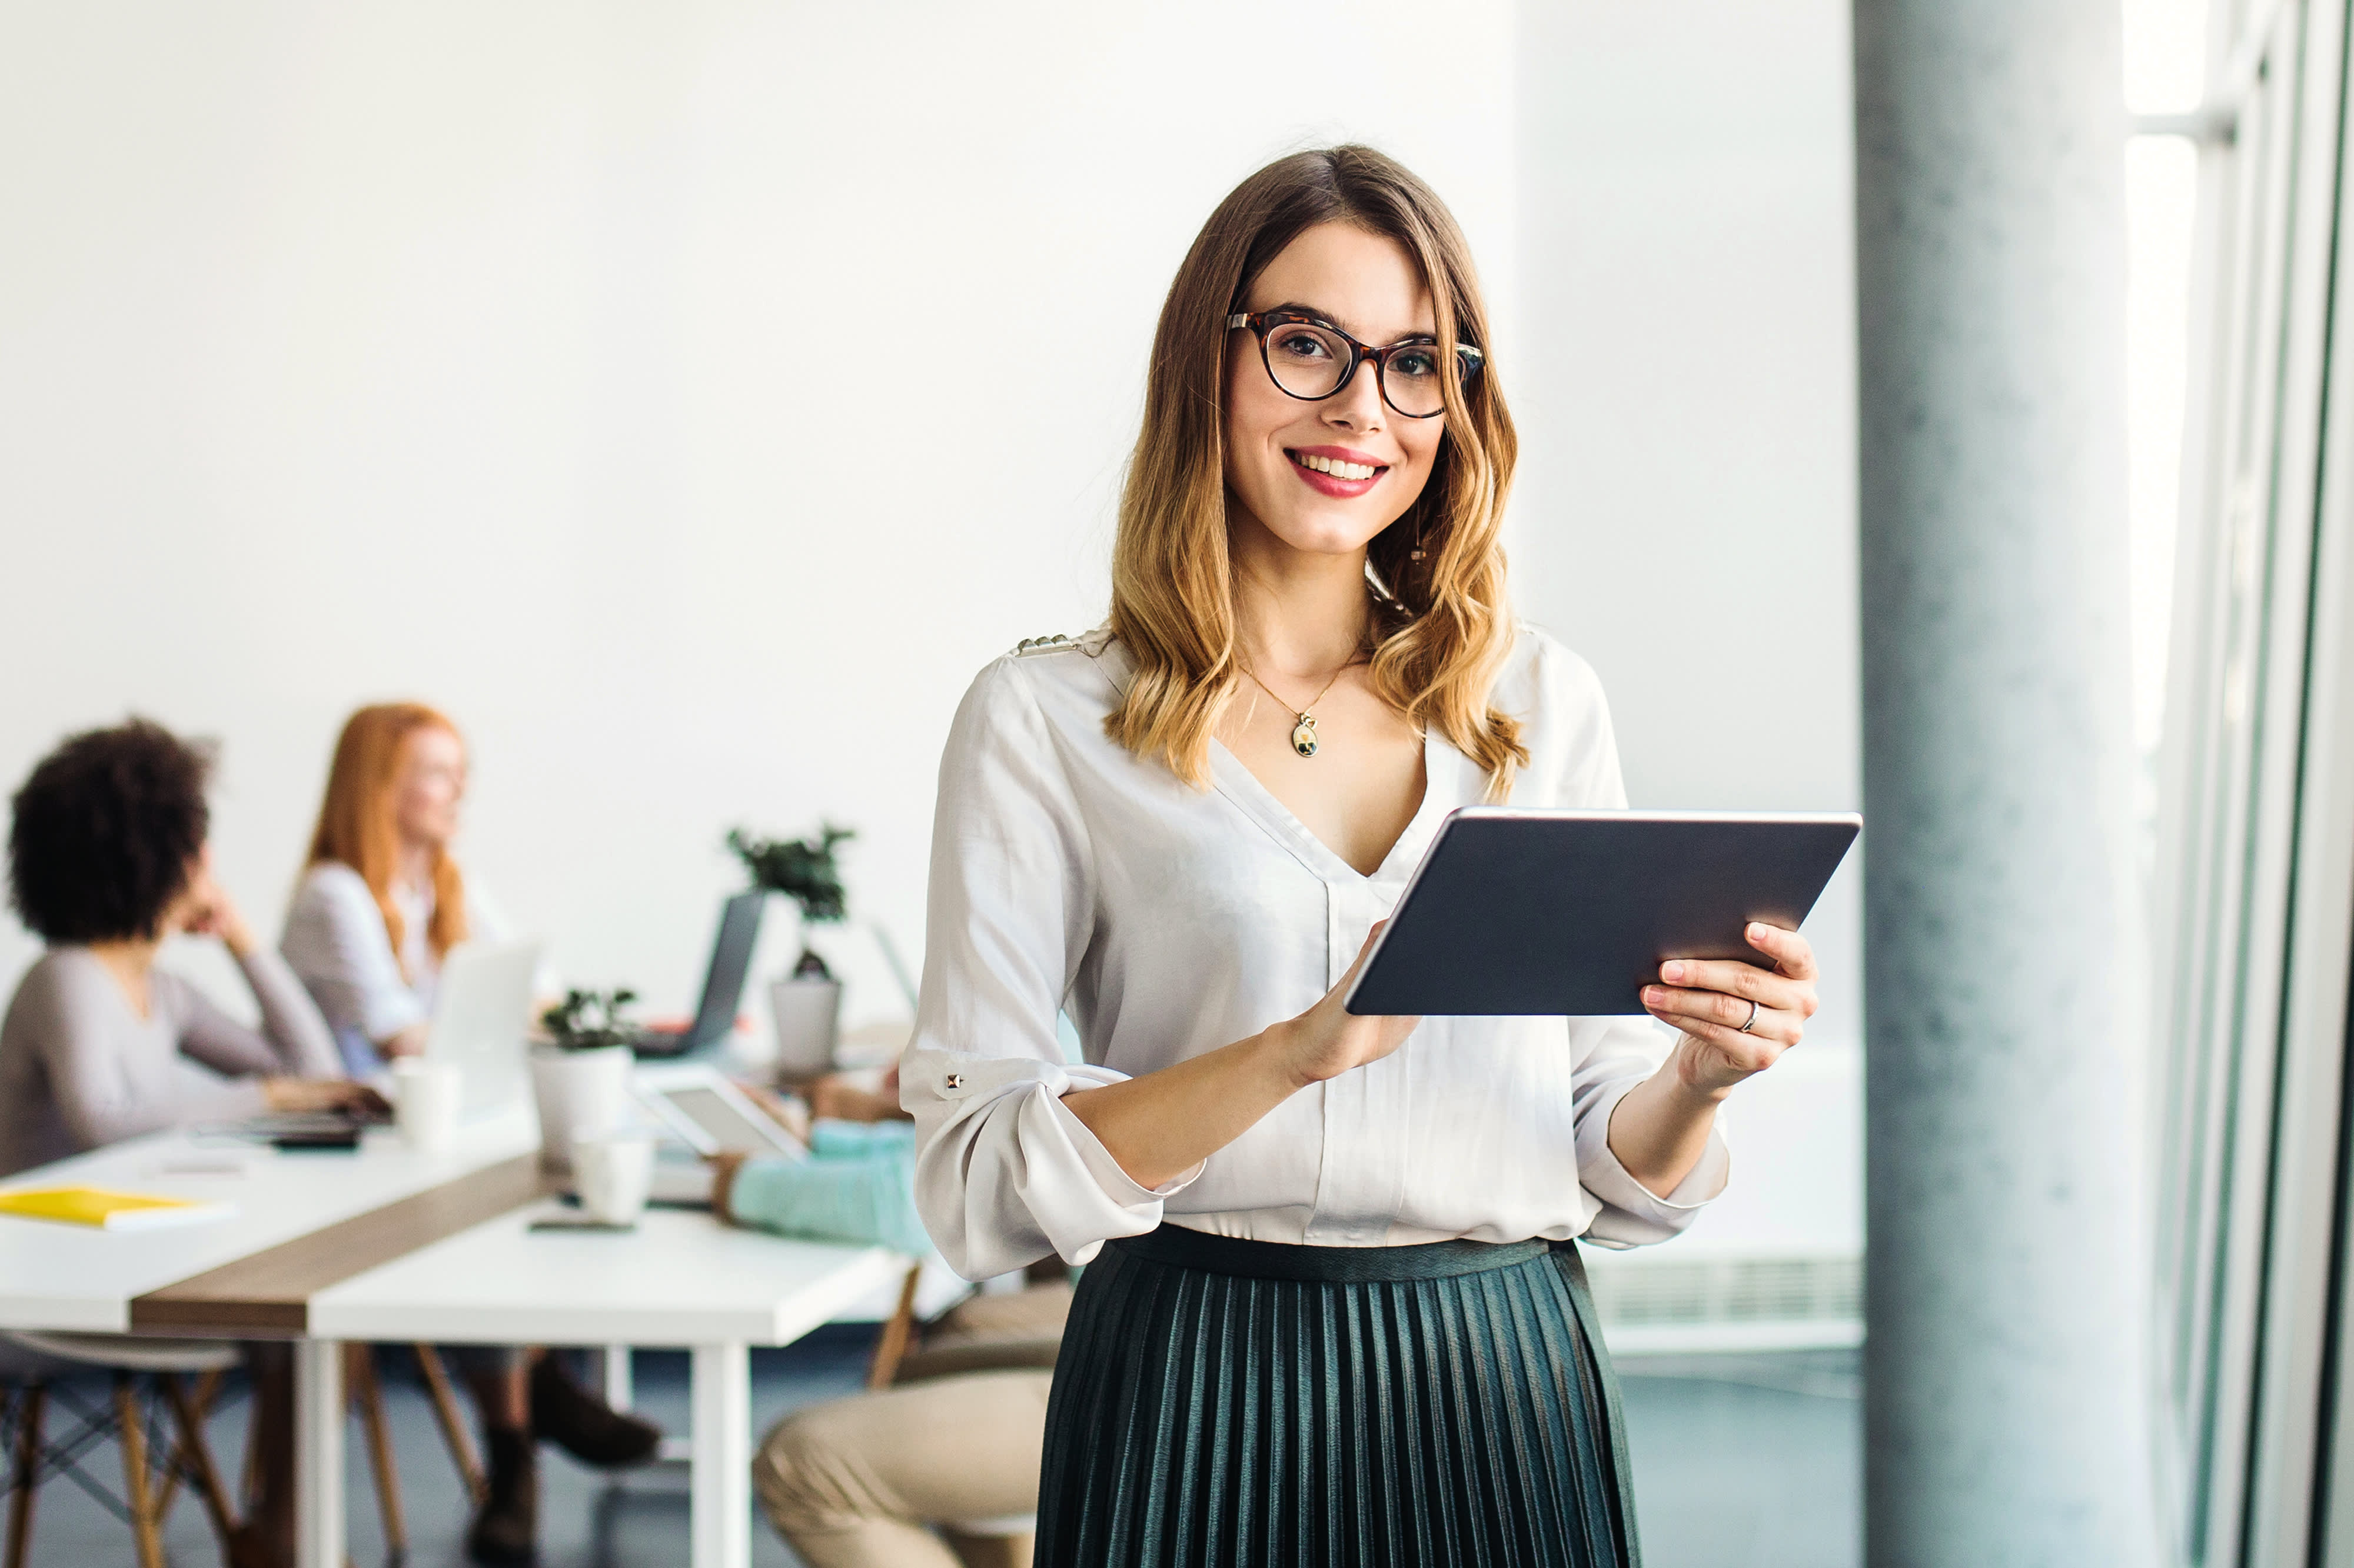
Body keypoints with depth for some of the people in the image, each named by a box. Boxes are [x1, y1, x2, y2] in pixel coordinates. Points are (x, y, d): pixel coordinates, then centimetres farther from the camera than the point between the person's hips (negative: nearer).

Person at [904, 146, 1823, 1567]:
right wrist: (1300, 1049, -22)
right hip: (1202, 1407, -3)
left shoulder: (1545, 702, 8)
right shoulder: (1047, 720, -2)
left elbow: (1616, 1180, 10)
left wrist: (1701, 1083, -11)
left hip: (1505, 1394, 3)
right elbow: (976, 1185, -10)